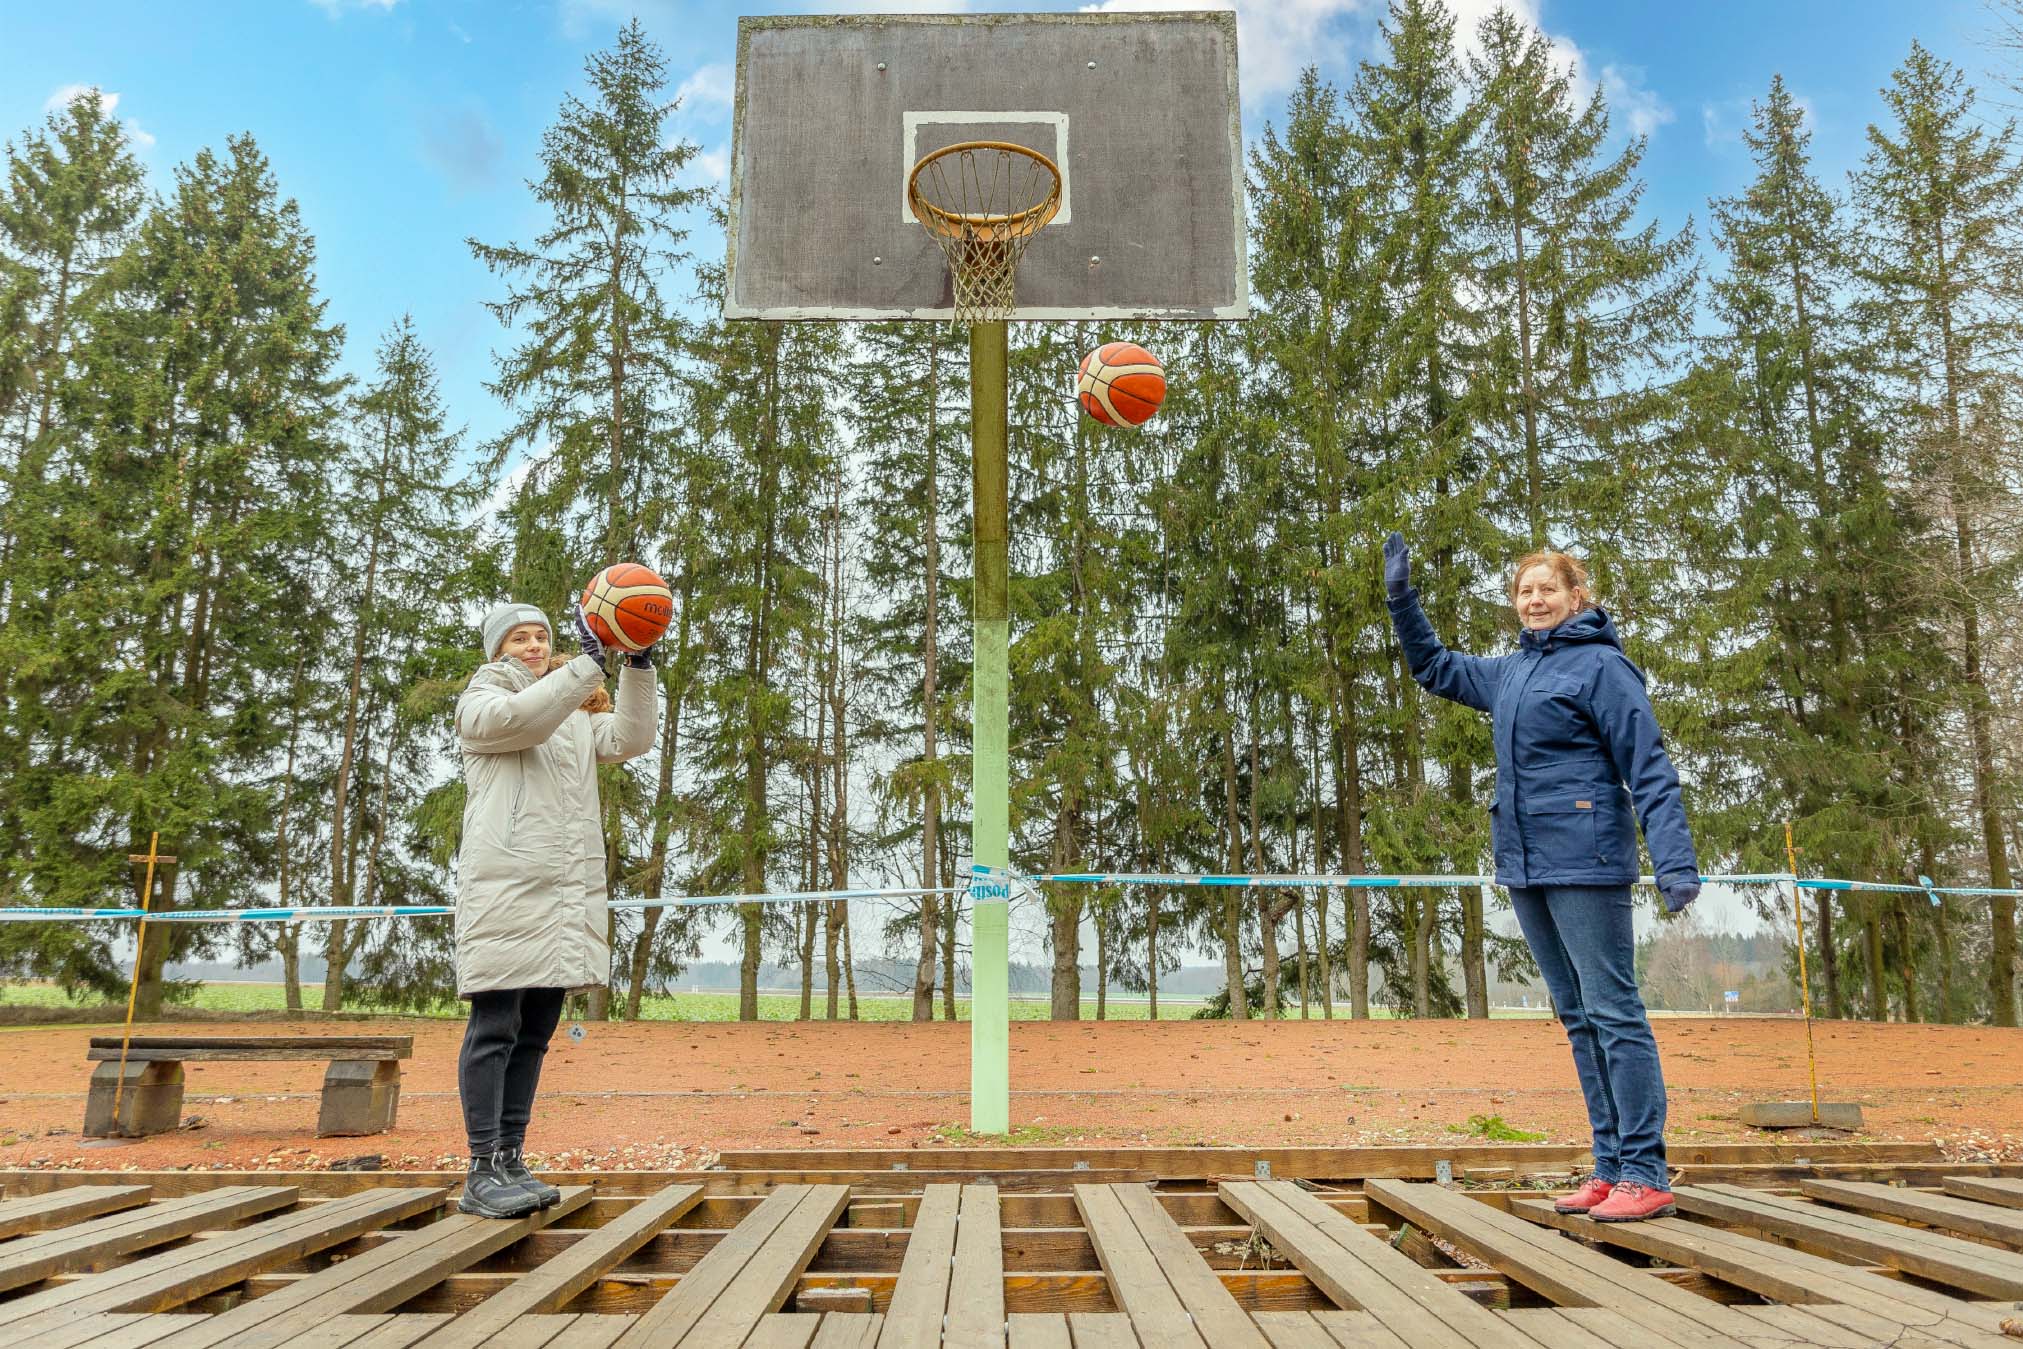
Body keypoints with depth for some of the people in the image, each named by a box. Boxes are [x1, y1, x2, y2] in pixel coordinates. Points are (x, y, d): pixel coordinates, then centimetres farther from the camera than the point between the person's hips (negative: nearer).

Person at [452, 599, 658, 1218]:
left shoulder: (576, 717, 25)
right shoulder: (480, 702, 9)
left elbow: (629, 738, 7)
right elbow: (519, 717, -14)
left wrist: (639, 668, -5)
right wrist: (590, 663, -21)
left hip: (569, 894, 6)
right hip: (506, 883, -6)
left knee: (535, 1032, 6)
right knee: (495, 1027, -8)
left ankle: (511, 1162, 11)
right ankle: (482, 1172, -5)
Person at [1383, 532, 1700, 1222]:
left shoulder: (1602, 665, -6)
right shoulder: (1510, 672, 16)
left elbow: (1649, 769, -11)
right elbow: (1432, 667, 31)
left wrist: (1675, 861, -19)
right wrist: (1402, 597, 19)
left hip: (1585, 861, -8)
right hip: (1525, 867, 8)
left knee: (1612, 1010, -6)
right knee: (1577, 1016, 10)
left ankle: (1646, 1174, 0)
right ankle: (1610, 1168, 17)